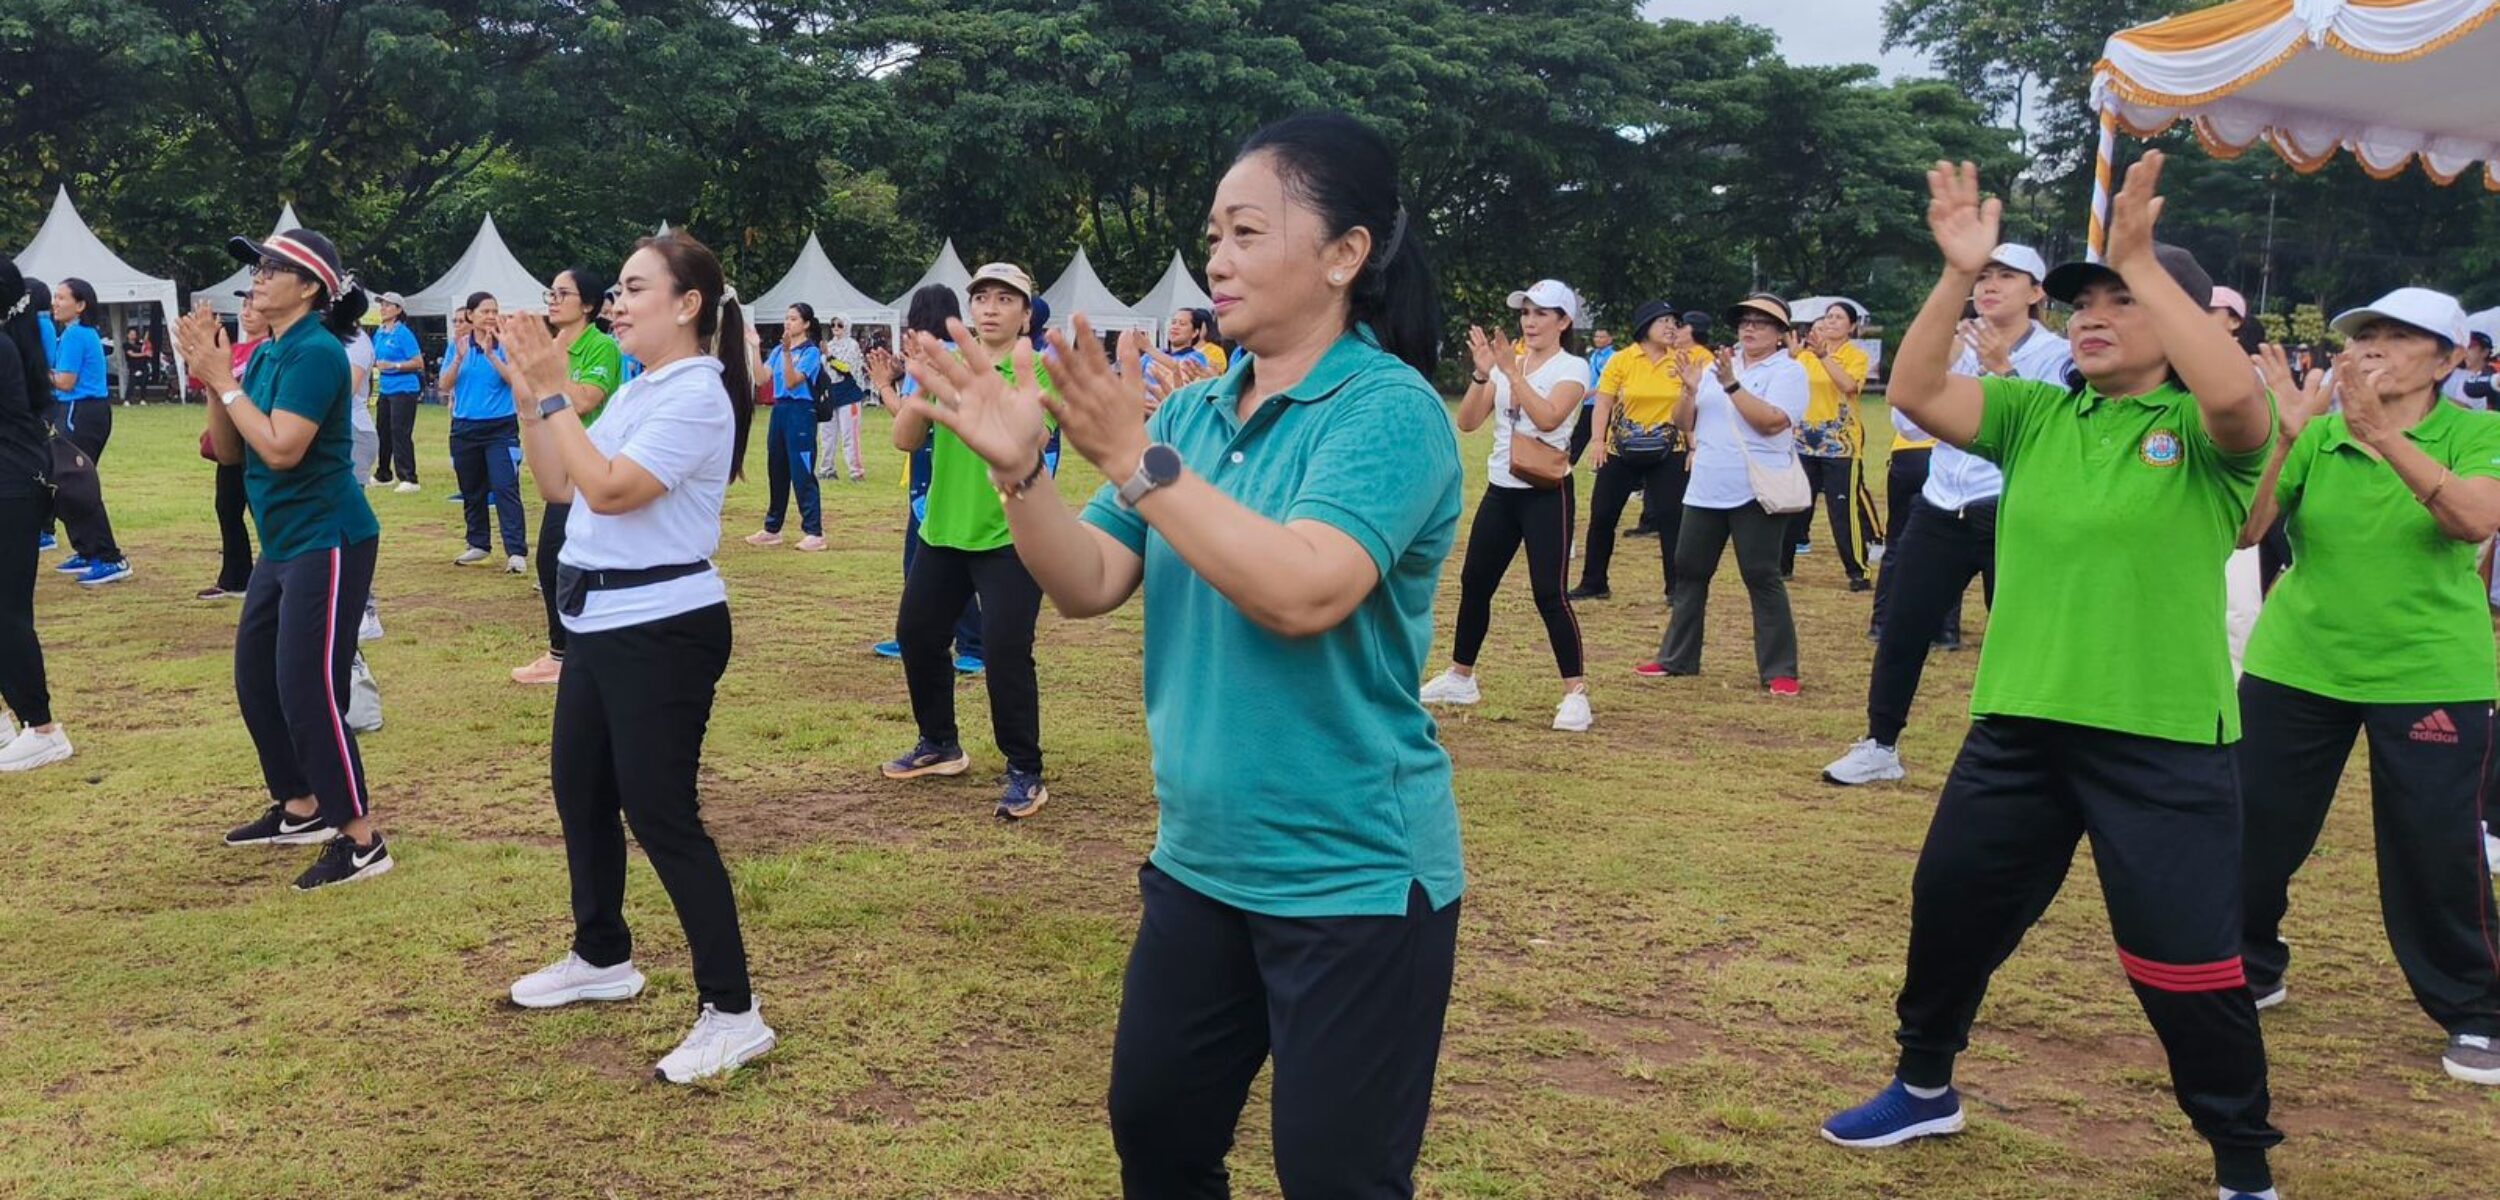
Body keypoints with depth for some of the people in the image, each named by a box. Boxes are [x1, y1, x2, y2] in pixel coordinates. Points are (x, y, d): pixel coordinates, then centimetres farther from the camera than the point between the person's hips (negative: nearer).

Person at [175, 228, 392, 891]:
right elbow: (228, 449, 11)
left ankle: (361, 839, -1)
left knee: (308, 690, -9)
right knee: (256, 680, 17)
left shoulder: (317, 352, -16)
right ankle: (299, 809, 32)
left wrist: (223, 379, -17)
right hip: (282, 544, 10)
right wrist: (212, 377, -2)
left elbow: (281, 448, -25)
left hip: (328, 542, -10)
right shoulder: (265, 354, 10)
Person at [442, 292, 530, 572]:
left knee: (505, 488, -12)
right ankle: (478, 545, 26)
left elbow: (516, 380, -14)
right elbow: (445, 385, 1)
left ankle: (516, 551, -14)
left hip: (501, 427, -4)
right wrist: (459, 358, -14)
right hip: (465, 427, 4)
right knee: (471, 490, 12)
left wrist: (491, 354, -21)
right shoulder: (458, 345, 6)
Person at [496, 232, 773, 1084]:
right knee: (579, 790, 19)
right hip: (601, 621, 10)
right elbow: (556, 478, 15)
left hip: (664, 628, -10)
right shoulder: (636, 391, 13)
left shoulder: (697, 397, -16)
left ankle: (732, 1012, -2)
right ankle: (602, 957, 37)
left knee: (661, 816, -9)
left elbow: (608, 489, -23)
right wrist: (532, 391, 5)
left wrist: (555, 392, -17)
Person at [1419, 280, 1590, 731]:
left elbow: (1548, 418, -24)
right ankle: (1460, 677, 28)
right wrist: (1482, 373, -12)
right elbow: (1467, 422, 1)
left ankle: (1576, 693, -5)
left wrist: (1511, 371, -24)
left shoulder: (1572, 367, -6)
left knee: (1550, 594, -11)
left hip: (1545, 494, -6)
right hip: (1500, 490, 6)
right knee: (1474, 582, 13)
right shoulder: (1507, 364, 9)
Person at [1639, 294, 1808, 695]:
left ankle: (1779, 671, 1)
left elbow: (1772, 421, -20)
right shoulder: (1717, 366, 12)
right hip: (1705, 490, 6)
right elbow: (1683, 424, 10)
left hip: (1756, 493, -6)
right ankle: (1677, 658, 23)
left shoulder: (1789, 370, -4)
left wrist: (1732, 385, -22)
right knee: (1689, 571, 11)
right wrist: (1690, 390, -8)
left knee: (1762, 578, -6)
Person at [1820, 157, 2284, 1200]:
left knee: (2183, 953, 1)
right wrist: (1958, 275, -17)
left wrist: (2140, 260, -28)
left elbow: (2236, 393, -30)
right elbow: (1914, 393, -5)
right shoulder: (2037, 415, 6)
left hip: (2163, 737, -5)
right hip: (2018, 724, 5)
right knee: (1951, 908, 16)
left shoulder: (2204, 434, -6)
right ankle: (1925, 1086, 39)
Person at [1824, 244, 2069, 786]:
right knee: (1901, 631, 8)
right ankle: (1880, 747, 22)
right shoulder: (1957, 344, 7)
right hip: (1940, 512, 5)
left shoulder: (2055, 356, -5)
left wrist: (2004, 371, -24)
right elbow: (1908, 421, 1)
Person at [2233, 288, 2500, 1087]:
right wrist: (2283, 434, -27)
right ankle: (2248, 969, 30)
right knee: (2257, 827, 7)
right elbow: (2243, 530, -13)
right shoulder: (2314, 436, -1)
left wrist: (2383, 435, -36)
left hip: (2430, 675, -2)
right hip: (2295, 664, 3)